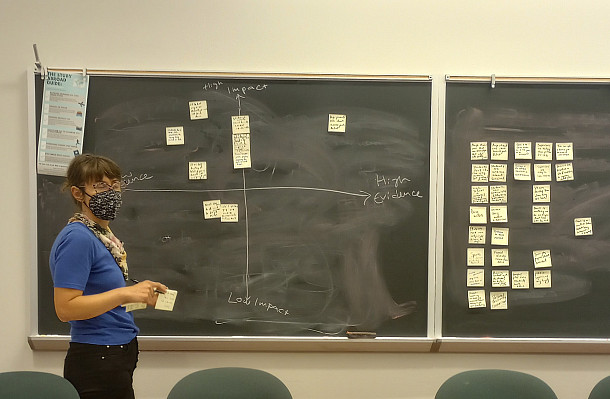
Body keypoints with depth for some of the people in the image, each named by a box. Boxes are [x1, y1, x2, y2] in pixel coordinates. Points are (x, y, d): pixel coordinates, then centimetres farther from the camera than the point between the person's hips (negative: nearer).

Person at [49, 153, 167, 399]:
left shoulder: (103, 234, 11)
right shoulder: (77, 238, -17)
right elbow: (65, 308, -23)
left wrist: (141, 294, 4)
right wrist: (125, 293, -27)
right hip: (96, 362, -9)